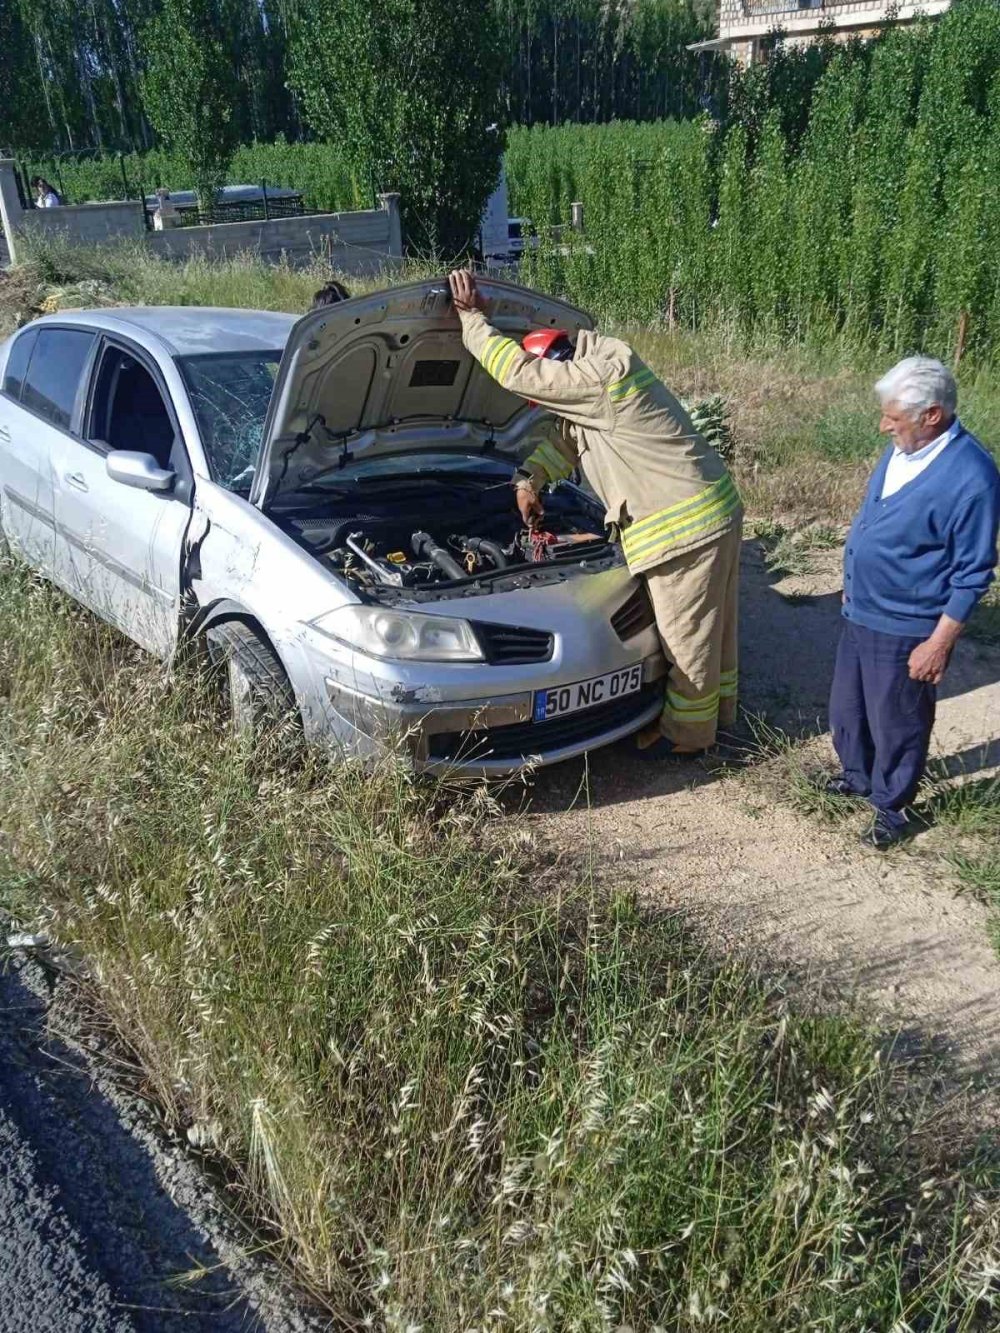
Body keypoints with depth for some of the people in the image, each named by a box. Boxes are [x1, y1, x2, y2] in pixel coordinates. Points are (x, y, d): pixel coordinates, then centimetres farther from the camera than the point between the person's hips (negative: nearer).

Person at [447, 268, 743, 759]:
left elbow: (516, 372, -19)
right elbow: (564, 437, 24)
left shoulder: (600, 378, -21)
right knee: (712, 624, 22)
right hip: (713, 514, 10)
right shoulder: (594, 379, 13)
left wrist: (471, 317, -9)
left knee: (689, 633, 4)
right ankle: (718, 709, 38)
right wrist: (529, 479, 11)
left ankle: (688, 732, 18)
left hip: (687, 524, -10)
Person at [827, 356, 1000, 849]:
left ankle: (891, 807, 32)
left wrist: (940, 644, -17)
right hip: (860, 613, 8)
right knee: (847, 709, 23)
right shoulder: (902, 448, -2)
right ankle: (858, 775, 47)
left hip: (905, 630, -7)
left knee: (898, 725, 10)